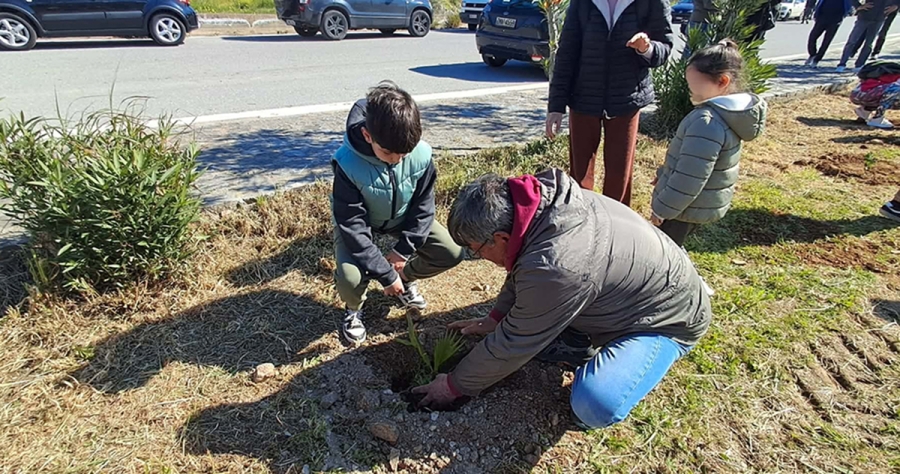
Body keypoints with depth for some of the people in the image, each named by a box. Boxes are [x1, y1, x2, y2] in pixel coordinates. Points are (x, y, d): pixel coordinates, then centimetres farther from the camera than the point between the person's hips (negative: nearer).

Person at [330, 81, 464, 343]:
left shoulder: (421, 154, -26)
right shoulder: (348, 164, -35)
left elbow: (423, 205, -12)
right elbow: (353, 226, -31)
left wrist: (403, 250, -18)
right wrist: (385, 274, -30)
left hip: (403, 217, 3)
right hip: (359, 222, -3)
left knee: (452, 254, -11)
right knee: (350, 277, -29)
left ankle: (407, 276, 20)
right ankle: (354, 309, 10)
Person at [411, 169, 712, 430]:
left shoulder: (554, 268, -40)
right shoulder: (544, 200, -15)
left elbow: (511, 345, -25)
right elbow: (521, 274, 5)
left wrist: (454, 386, -11)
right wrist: (493, 319, 5)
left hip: (670, 315, -8)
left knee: (594, 405, -29)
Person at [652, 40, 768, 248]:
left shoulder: (706, 122, -28)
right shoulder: (730, 112, 4)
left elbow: (688, 178, -27)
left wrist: (662, 208, -18)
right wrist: (665, 173, 19)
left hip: (687, 207, -10)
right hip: (706, 204, 10)